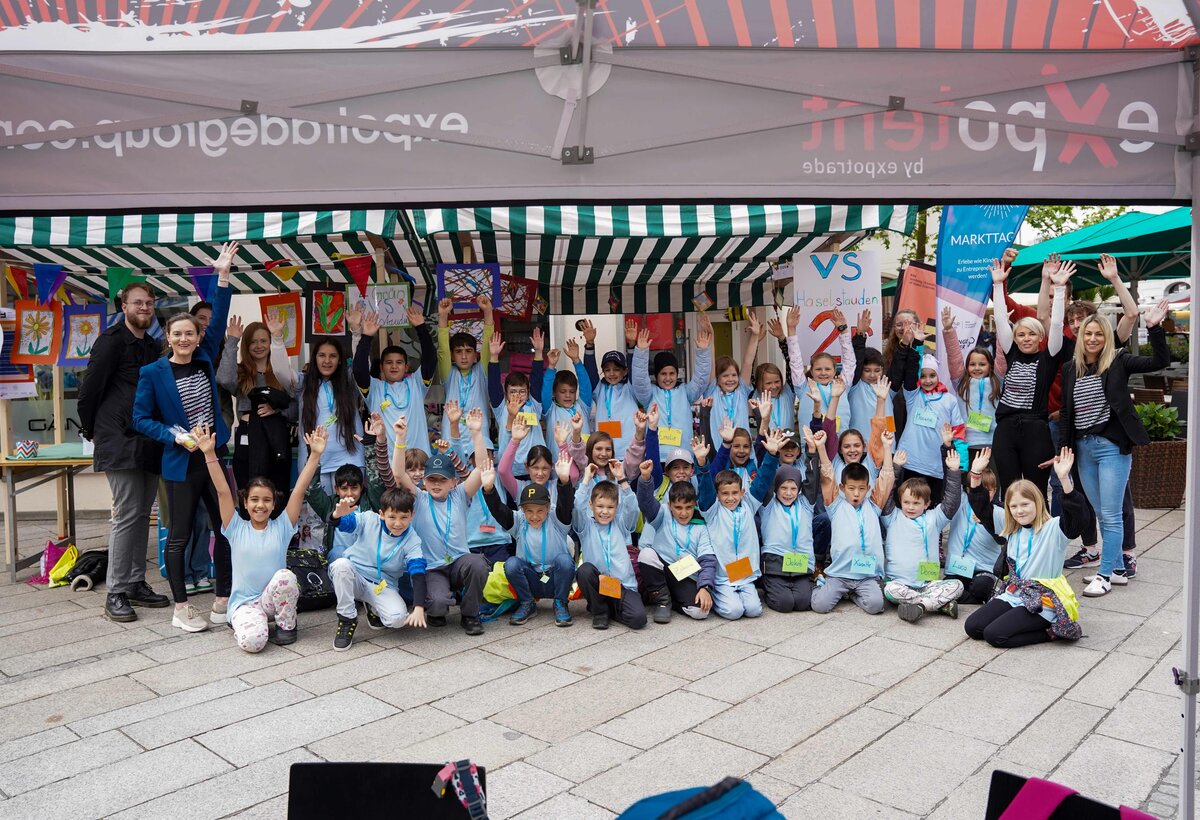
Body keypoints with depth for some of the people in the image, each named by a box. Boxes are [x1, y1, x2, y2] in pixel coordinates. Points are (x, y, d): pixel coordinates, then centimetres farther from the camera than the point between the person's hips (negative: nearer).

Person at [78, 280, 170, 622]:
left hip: (149, 444, 7)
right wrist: (91, 430, 1)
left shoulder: (153, 347, 17)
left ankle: (136, 584, 20)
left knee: (142, 514, 11)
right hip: (120, 443, -7)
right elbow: (90, 388, -7)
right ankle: (115, 594, -1)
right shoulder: (111, 340, -6)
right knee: (127, 514, -9)